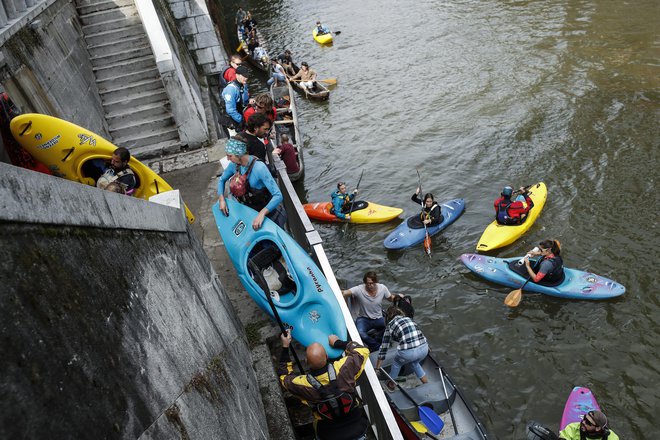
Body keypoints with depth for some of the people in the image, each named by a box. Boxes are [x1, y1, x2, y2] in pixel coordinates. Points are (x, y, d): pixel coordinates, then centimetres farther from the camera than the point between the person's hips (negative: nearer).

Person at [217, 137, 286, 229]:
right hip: (251, 212, 6)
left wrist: (262, 214, -50)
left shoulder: (259, 168, -32)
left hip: (269, 213, -6)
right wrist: (221, 199, -8)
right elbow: (222, 180, 9)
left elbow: (278, 196, -37)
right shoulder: (234, 165, -11)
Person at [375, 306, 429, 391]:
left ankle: (392, 385, 43)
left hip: (408, 352, -4)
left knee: (397, 363, 30)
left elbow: (384, 347, 18)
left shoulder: (390, 325, 14)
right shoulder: (408, 318, 25)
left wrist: (377, 368, 26)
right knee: (414, 363, 37)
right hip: (424, 348, 4)